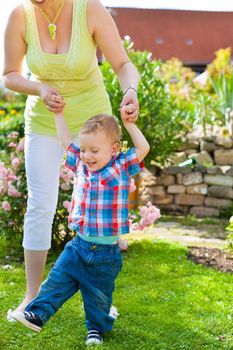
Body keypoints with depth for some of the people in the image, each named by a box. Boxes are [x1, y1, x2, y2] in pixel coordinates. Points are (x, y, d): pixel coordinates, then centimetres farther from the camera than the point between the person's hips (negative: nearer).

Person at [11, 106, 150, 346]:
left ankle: (97, 328, 30)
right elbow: (65, 141, 13)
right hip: (79, 244, 3)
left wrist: (128, 123, -15)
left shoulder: (121, 168, -9)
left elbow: (143, 149, -18)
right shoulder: (80, 165, 3)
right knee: (57, 280, 3)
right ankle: (37, 314, 10)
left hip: (106, 252, -3)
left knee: (98, 295, 12)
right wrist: (58, 114, 18)